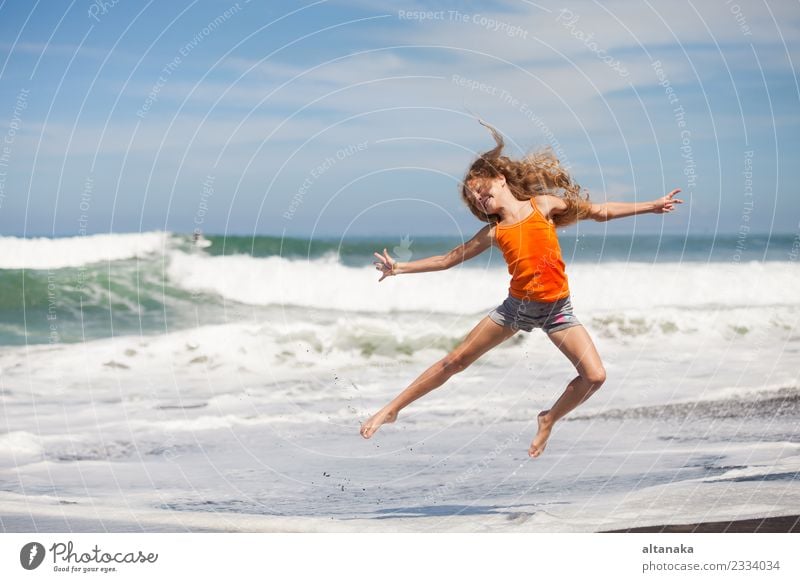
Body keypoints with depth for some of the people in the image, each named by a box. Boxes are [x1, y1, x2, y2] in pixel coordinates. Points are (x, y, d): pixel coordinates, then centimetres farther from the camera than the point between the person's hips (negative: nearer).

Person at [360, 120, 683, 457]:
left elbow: (600, 212, 6)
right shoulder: (493, 232, 4)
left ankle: (549, 419, 10)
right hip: (516, 306, 1)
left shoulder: (543, 204, 0)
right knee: (454, 362, 2)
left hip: (556, 309, -1)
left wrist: (651, 206, 3)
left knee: (594, 376, -16)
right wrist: (400, 269, 9)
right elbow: (448, 259, 13)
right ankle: (392, 410, 12)